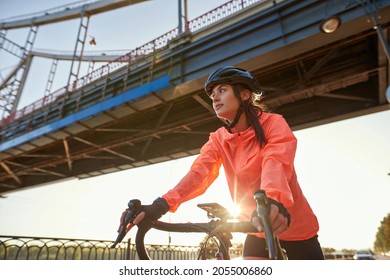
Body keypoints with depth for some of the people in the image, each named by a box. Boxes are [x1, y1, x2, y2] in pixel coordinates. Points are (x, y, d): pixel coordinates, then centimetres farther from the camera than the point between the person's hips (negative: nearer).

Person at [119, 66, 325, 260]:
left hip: (297, 229, -2)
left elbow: (276, 162, -36)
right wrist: (160, 206, -39)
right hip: (259, 230, 3)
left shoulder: (273, 123, -16)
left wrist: (274, 201, -57)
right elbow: (198, 172, -23)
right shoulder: (218, 139, -6)